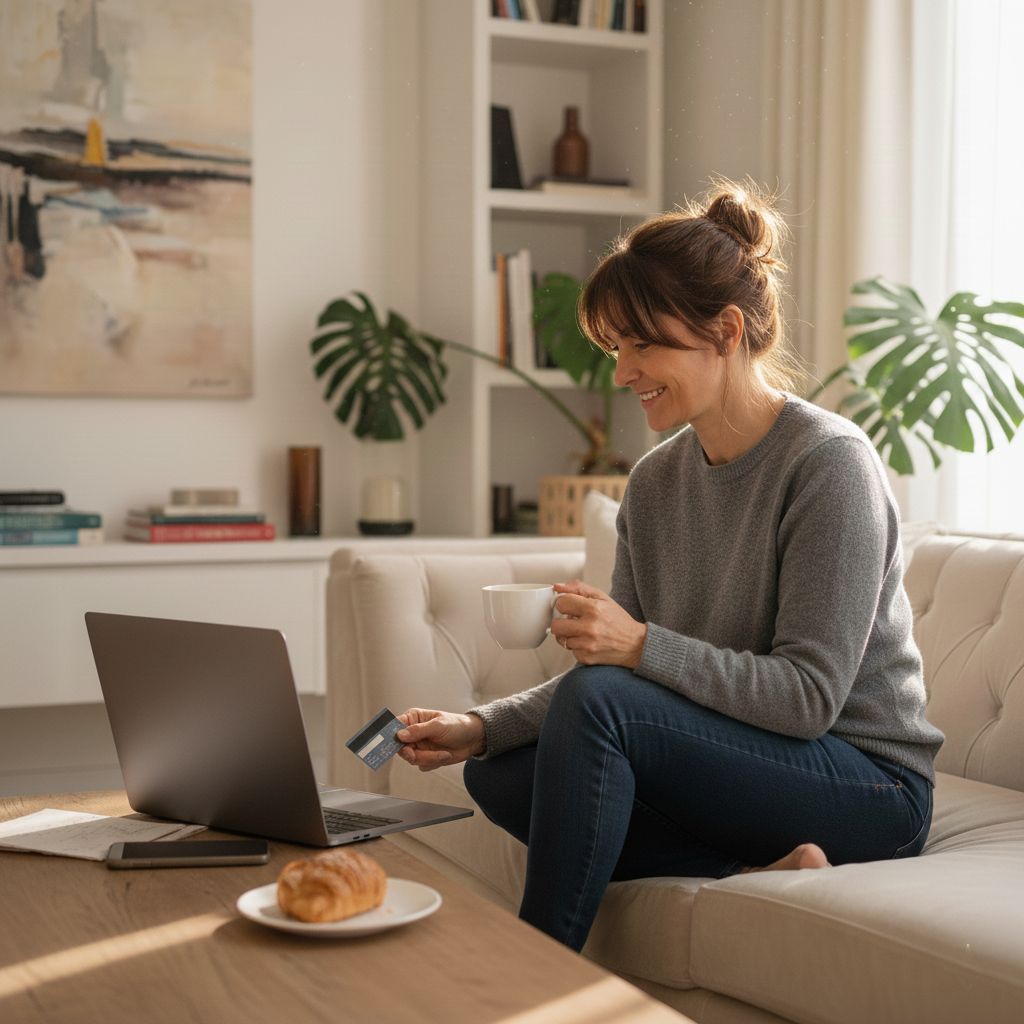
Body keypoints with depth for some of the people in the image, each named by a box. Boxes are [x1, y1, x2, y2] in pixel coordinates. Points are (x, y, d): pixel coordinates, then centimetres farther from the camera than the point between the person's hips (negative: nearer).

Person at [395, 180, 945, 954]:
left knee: (597, 701, -27)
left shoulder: (828, 462, -16)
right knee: (499, 777, -9)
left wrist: (643, 645, -29)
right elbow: (617, 666, 6)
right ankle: (752, 873, -15)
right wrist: (481, 728, -9)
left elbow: (810, 695, -20)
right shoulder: (655, 482, 5)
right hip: (730, 764, 8)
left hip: (868, 785, -7)